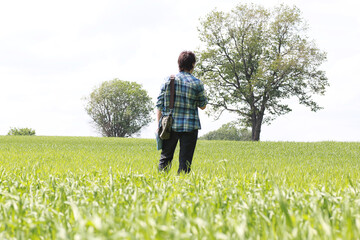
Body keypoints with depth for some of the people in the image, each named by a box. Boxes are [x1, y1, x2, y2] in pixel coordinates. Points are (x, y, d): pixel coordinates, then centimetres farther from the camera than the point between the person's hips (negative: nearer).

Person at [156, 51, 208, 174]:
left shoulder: (168, 80, 3)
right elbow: (203, 106, 5)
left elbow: (160, 105, 3)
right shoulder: (197, 83, -4)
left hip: (170, 126, 2)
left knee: (165, 157, 12)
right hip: (189, 127, -2)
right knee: (185, 160, 2)